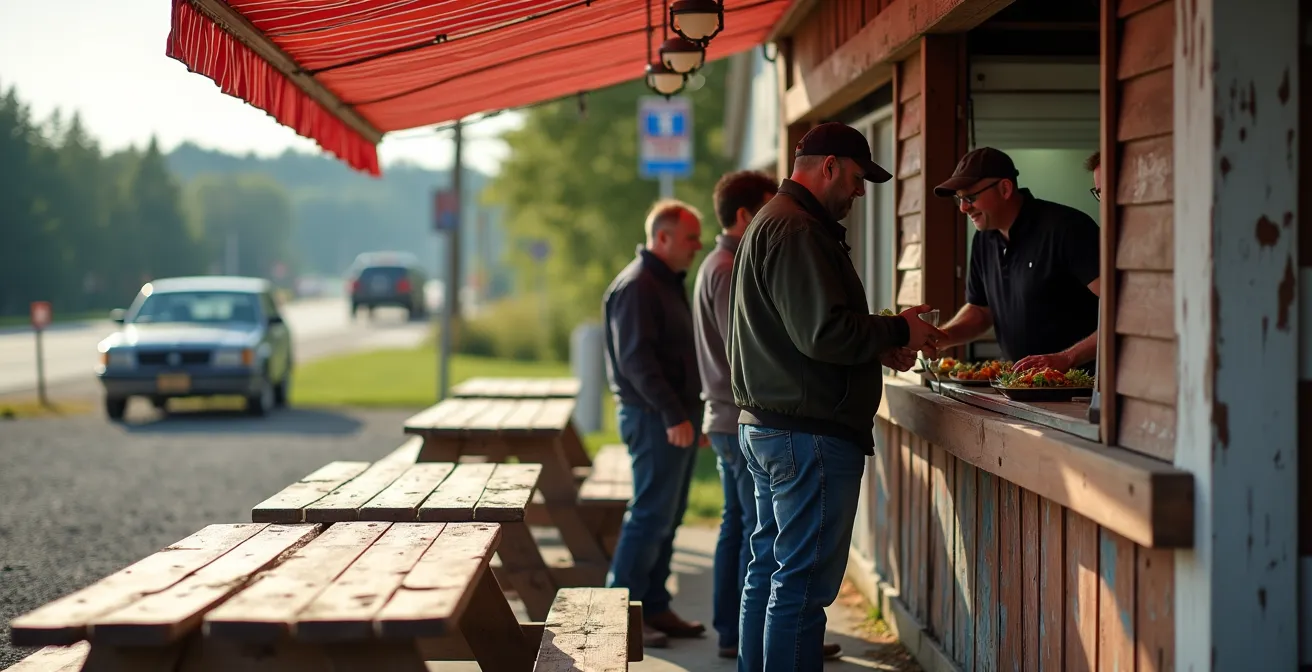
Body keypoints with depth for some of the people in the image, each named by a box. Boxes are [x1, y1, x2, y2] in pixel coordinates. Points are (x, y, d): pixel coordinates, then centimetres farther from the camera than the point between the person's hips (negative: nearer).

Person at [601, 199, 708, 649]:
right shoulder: (636, 286, -14)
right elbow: (636, 359, -21)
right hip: (655, 418, -10)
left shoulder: (669, 283, 18)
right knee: (650, 515, -8)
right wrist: (672, 414, -24)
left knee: (667, 517, 12)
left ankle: (654, 607, 18)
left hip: (678, 416, 10)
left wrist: (690, 411, 17)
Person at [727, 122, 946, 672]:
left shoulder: (771, 223, 19)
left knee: (768, 569, 17)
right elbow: (825, 333, -24)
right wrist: (899, 331, -9)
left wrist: (880, 346, 12)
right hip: (810, 434, -11)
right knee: (804, 584, -7)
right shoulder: (797, 231, -16)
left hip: (764, 426, 11)